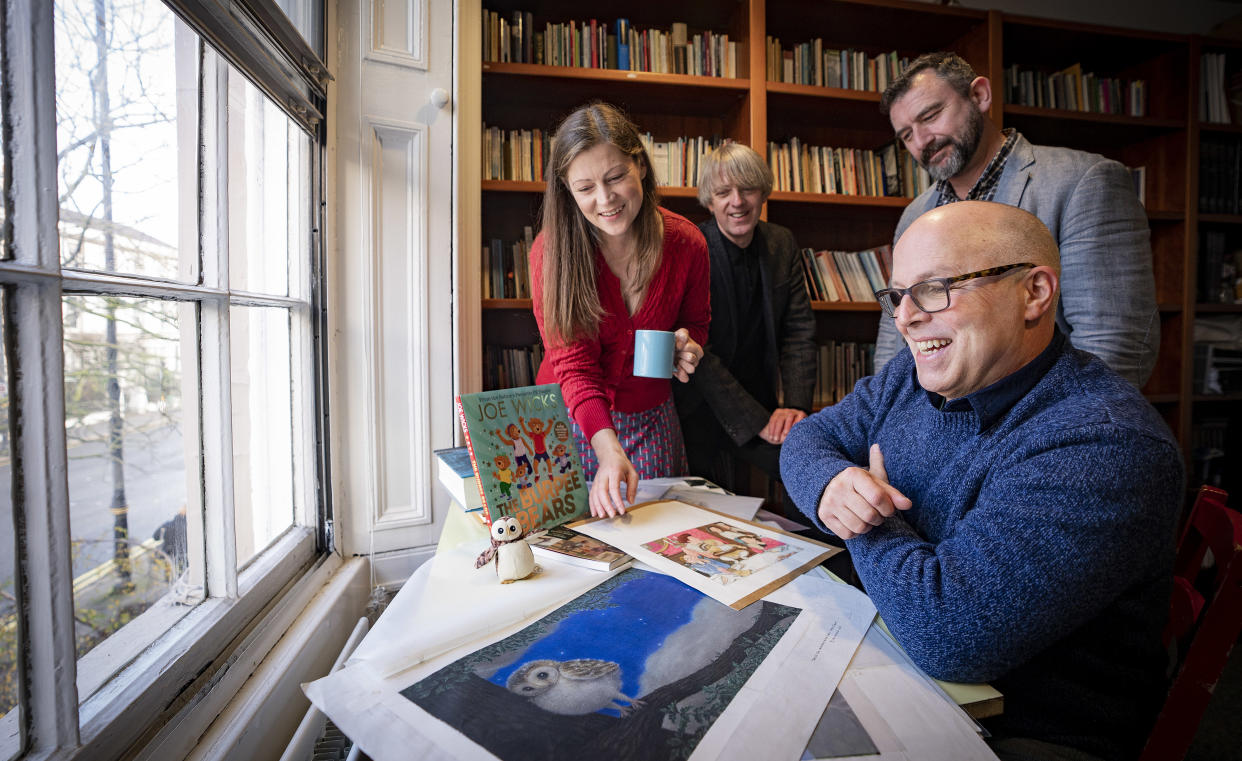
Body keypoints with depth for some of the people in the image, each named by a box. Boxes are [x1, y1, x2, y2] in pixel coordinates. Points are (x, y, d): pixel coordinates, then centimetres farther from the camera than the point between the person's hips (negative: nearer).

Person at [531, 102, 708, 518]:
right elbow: (572, 362, -21)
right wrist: (609, 450, -35)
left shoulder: (686, 243, -10)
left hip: (650, 421, 2)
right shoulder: (552, 250, -17)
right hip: (572, 421, -2)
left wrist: (688, 348, -15)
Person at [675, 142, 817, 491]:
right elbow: (696, 351, -16)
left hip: (761, 403, 5)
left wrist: (795, 405, -12)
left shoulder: (782, 244, 4)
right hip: (700, 413, -4)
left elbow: (800, 331, 2)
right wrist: (757, 421, -18)